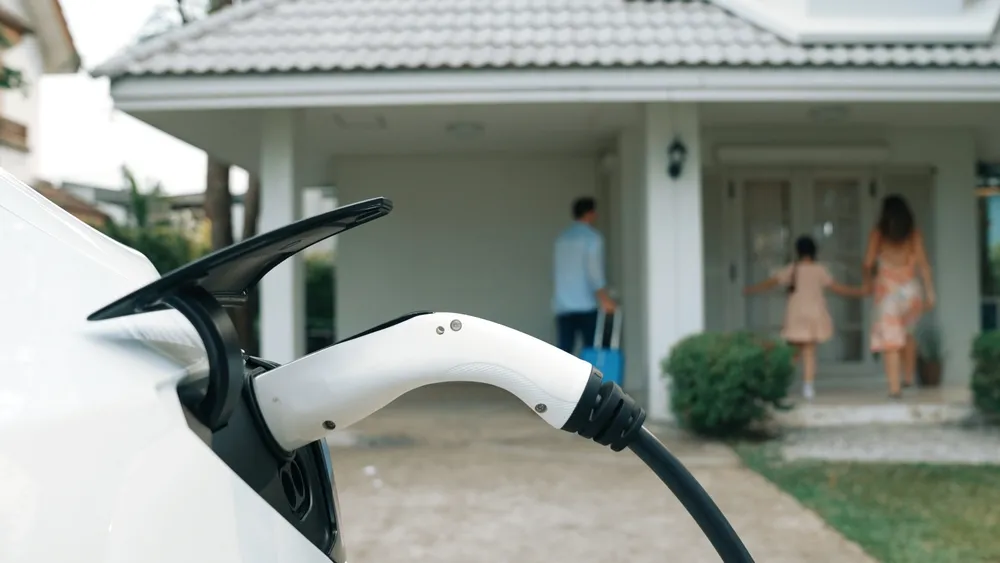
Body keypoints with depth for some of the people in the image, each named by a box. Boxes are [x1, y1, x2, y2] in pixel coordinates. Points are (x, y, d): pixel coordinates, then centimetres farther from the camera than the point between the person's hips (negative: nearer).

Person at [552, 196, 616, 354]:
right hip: (586, 304, -5)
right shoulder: (592, 236, -4)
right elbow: (594, 270, -14)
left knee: (564, 351, 2)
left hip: (563, 305, 5)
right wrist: (604, 298, -15)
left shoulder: (562, 238, 14)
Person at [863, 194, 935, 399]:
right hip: (911, 288, 2)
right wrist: (930, 291, 0)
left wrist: (868, 281, 16)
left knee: (890, 338, -2)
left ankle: (894, 387, -9)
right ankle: (909, 377, 28)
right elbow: (923, 263, -2)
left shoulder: (877, 233, 0)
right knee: (907, 332, 25)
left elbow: (868, 262, -3)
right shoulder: (914, 232, 3)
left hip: (887, 288, -2)